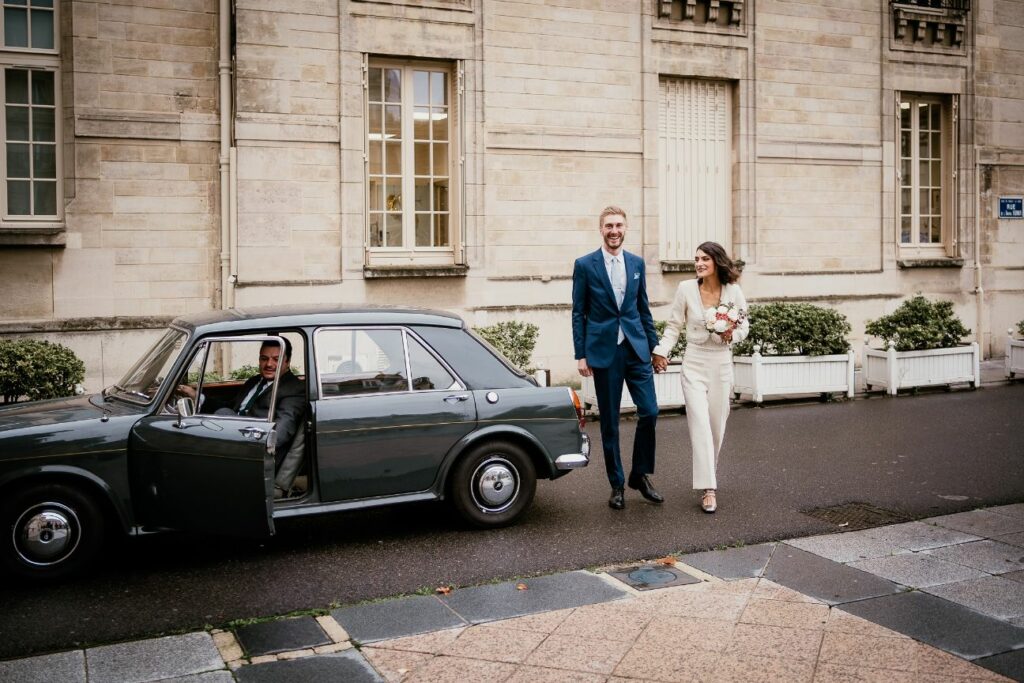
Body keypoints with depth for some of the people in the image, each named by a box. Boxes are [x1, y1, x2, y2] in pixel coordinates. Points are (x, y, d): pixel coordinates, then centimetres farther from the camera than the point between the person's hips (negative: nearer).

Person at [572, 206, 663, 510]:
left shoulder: (637, 263, 9)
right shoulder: (584, 265, -1)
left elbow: (644, 308, 14)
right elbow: (578, 313, -1)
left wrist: (654, 345, 12)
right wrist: (581, 354, -5)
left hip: (636, 348, 3)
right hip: (604, 351, -3)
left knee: (649, 412, -3)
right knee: (609, 422, 5)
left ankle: (640, 474, 18)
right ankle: (617, 485, 18)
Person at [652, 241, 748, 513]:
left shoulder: (733, 291, -3)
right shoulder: (686, 289, -5)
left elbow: (744, 325, 8)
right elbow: (674, 325, 4)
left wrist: (732, 335, -12)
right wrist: (661, 351, -5)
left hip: (721, 363, 2)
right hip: (694, 363, -2)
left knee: (717, 424, 9)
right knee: (700, 424, -10)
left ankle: (708, 473, 32)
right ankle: (708, 488, -10)